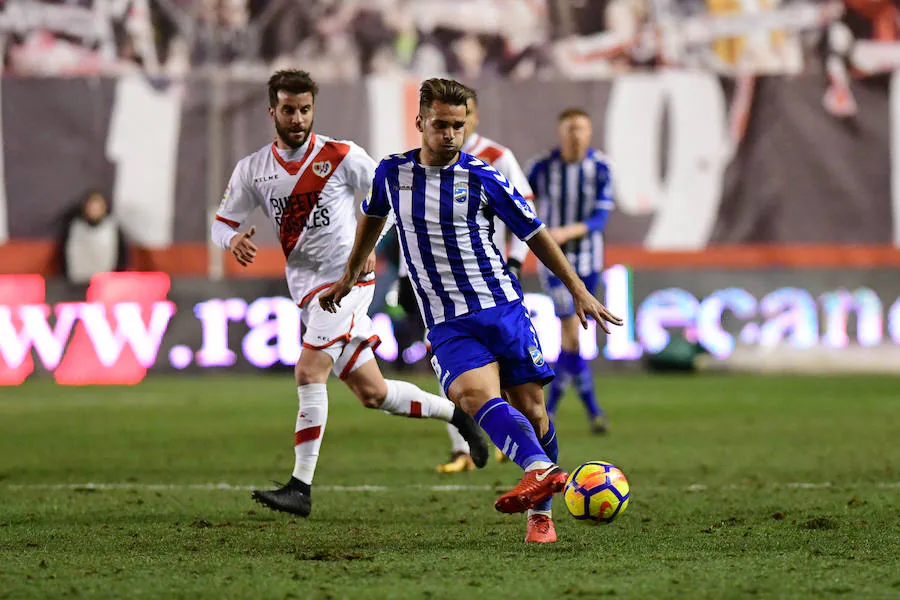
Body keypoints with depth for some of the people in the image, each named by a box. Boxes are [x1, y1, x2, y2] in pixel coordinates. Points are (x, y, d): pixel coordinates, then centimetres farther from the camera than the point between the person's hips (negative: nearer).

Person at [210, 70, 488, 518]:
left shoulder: (341, 157, -7)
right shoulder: (252, 170, 4)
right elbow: (221, 223, 9)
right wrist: (234, 239, -14)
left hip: (346, 278, -5)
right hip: (304, 287, 5)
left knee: (309, 372, -20)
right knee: (371, 393, 8)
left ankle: (301, 487, -18)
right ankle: (456, 413, 29)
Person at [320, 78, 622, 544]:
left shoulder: (482, 179, -2)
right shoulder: (392, 173, 6)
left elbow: (535, 234, 7)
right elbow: (372, 216, 28)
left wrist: (578, 291, 6)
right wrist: (349, 277, 36)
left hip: (503, 308, 0)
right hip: (447, 325, 0)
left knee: (531, 409, -2)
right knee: (477, 394, -29)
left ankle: (540, 511, 15)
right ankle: (541, 471, -49)